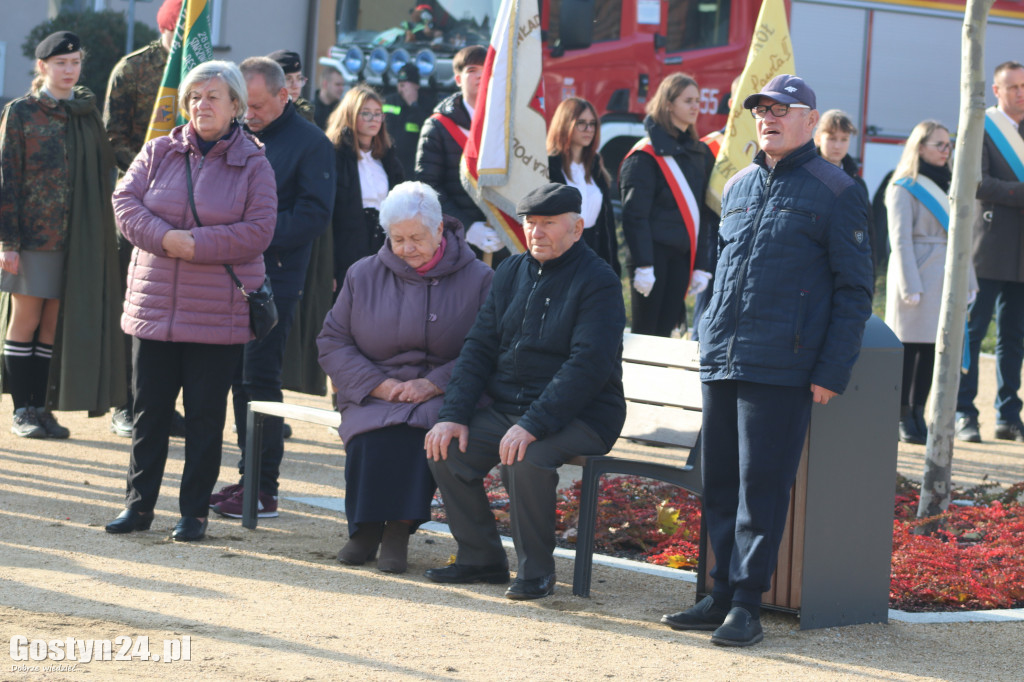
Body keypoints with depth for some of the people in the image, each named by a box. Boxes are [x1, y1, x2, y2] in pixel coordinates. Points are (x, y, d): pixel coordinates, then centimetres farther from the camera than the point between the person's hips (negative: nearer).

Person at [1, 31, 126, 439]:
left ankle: (43, 407, 11)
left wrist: (100, 234, 9)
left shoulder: (87, 113, 11)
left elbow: (104, 172, 15)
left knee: (54, 322, 5)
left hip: (76, 236, 4)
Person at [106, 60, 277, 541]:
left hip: (219, 314, -3)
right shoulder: (158, 153, 7)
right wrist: (165, 238, -17)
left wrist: (195, 244, -18)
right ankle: (139, 504, 18)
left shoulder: (253, 165, -2)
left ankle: (194, 511, 11)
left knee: (205, 416, 3)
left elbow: (258, 231, -10)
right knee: (149, 410, 8)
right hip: (153, 306, 3)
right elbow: (126, 201, 0)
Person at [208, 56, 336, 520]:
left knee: (259, 377, -7)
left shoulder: (310, 144, -5)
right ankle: (250, 476, 17)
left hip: (275, 277, -6)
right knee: (240, 376, 9)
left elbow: (313, 216, -11)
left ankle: (264, 490, -3)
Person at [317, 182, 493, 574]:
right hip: (375, 395, 2)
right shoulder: (363, 276, 13)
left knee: (425, 425, -36)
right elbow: (332, 343, 9)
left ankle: (399, 531, -26)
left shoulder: (478, 280, 4)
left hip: (443, 395, -2)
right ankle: (366, 527, -14)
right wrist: (379, 384, -7)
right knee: (375, 434, -32)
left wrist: (433, 384, -16)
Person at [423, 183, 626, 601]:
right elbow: (479, 348, 11)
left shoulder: (598, 282, -10)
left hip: (581, 417, -7)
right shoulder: (511, 273, 12)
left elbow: (588, 366, -21)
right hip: (506, 407, 7)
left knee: (526, 458, -34)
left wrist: (532, 425, -30)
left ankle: (536, 570, -15)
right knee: (446, 448, -13)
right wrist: (454, 415, -5)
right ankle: (480, 558, 1)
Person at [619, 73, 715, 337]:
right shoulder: (646, 154, -7)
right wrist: (642, 265, -17)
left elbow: (704, 214, 15)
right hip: (654, 252, -6)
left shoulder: (700, 154, 13)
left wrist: (701, 265, 9)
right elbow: (634, 214, -11)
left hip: (682, 256, 6)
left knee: (665, 331, 7)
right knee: (645, 331, -4)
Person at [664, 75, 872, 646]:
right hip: (722, 363, 6)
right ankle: (722, 595, 16)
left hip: (782, 369, -6)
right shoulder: (739, 187, 17)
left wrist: (833, 370, -11)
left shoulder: (836, 192, -2)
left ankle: (747, 604, -2)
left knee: (762, 486, -6)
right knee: (720, 482, 8)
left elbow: (855, 289, -4)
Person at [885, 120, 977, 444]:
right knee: (909, 348, -3)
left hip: (945, 280, 7)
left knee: (932, 348, 6)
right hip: (918, 278, -7)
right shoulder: (904, 189, -4)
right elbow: (900, 240, -10)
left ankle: (918, 414, 12)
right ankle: (902, 418, 1)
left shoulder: (946, 187, 17)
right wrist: (910, 288, -16)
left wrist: (968, 281, 13)